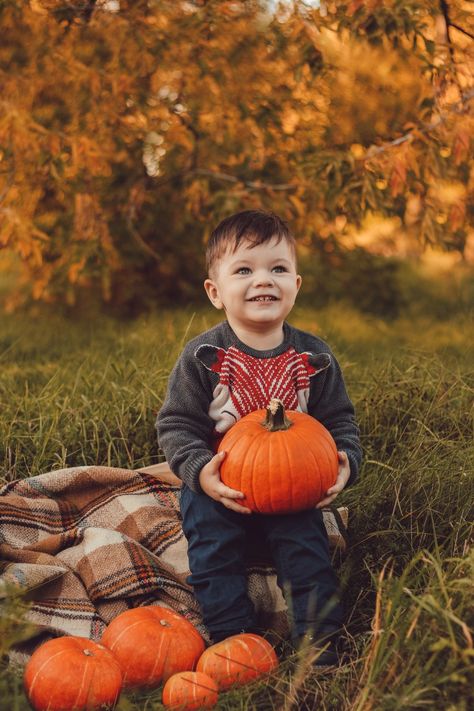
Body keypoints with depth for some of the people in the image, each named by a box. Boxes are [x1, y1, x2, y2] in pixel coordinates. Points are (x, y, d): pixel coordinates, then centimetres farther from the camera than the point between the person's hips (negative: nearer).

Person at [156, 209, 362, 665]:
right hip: (219, 487, -1)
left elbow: (339, 419, 5)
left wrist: (345, 461, -14)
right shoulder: (202, 356, -12)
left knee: (307, 551, -2)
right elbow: (176, 424, -10)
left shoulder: (315, 357, -4)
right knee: (213, 555, -6)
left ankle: (319, 640, 10)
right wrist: (201, 471, -26)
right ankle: (232, 635, 7)